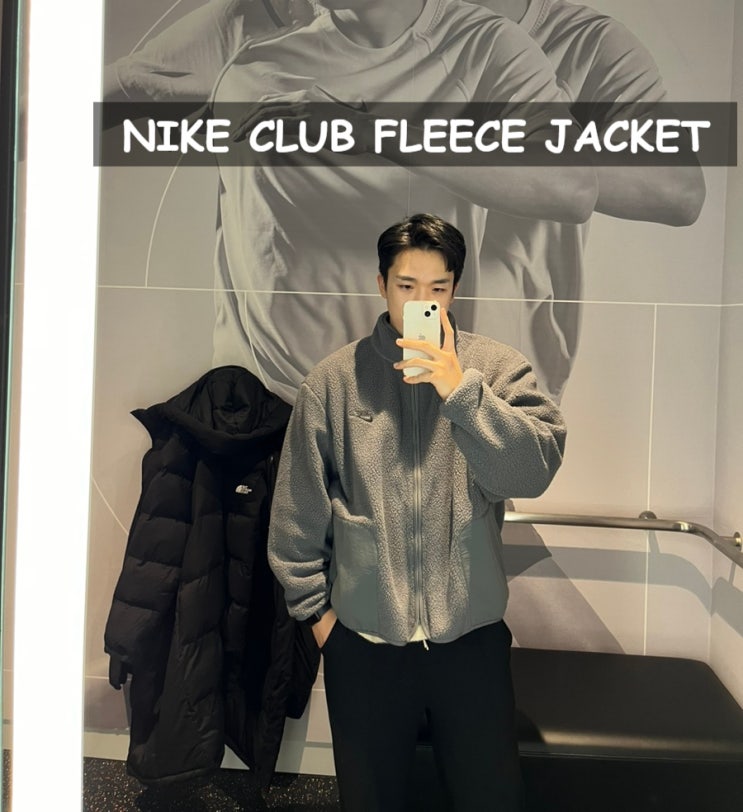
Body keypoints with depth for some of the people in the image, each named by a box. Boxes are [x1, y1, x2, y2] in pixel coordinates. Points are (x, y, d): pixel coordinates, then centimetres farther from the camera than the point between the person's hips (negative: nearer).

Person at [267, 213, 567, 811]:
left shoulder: (498, 368, -4)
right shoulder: (334, 380, -4)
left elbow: (536, 470, -17)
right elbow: (298, 511, 1)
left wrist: (460, 388, -26)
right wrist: (315, 607, 4)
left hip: (473, 634, 0)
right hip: (361, 638, 1)